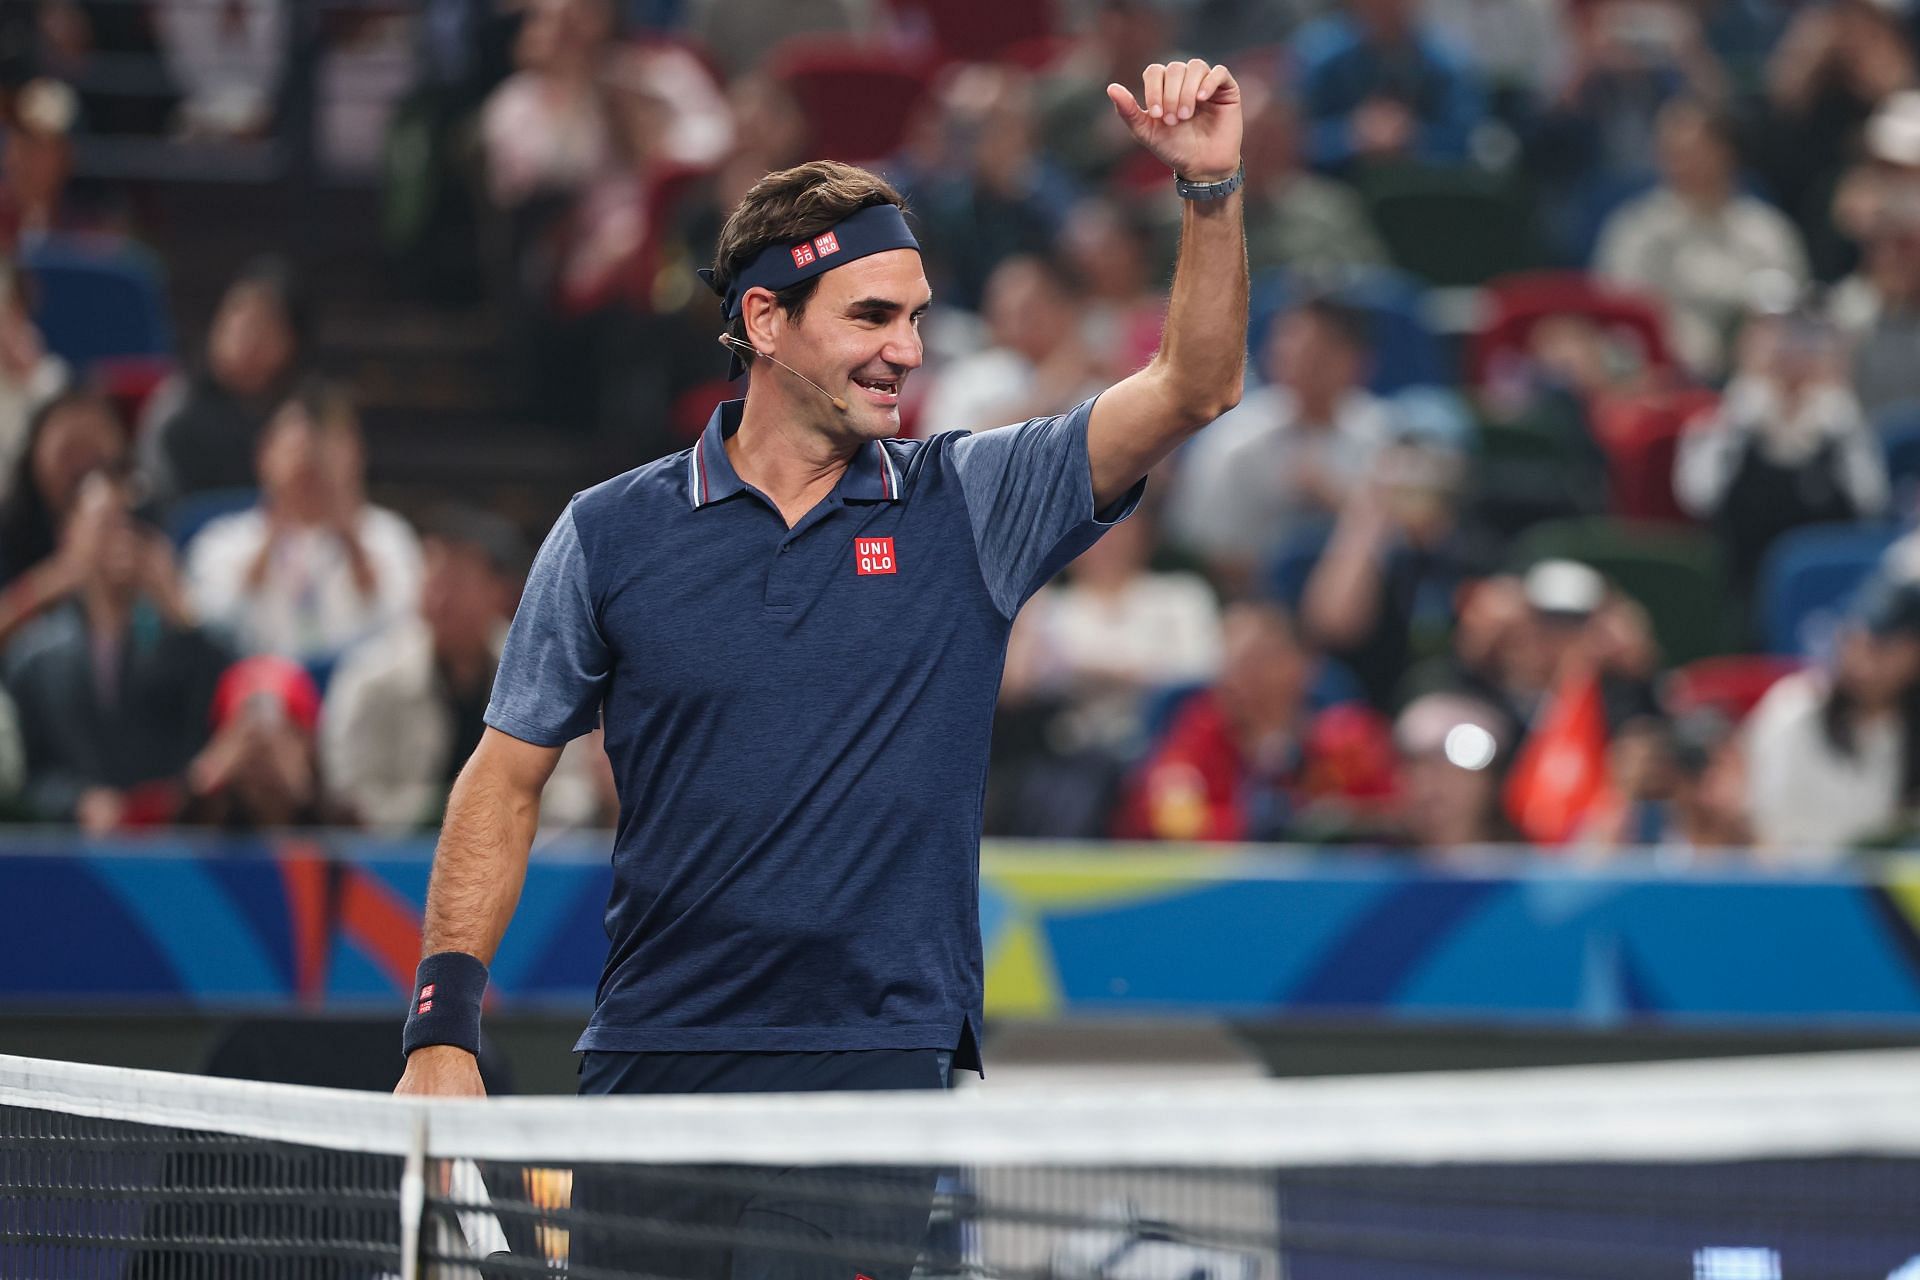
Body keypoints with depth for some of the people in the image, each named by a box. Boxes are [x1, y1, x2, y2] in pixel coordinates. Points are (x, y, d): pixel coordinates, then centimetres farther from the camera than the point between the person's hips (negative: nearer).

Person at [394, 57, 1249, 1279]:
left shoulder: (967, 506, 5)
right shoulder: (612, 533, 4)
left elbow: (1192, 389, -4)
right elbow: (507, 777, 8)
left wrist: (1213, 187, -19)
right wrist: (444, 1024, 0)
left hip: (876, 1068, -1)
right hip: (654, 1068, 1)